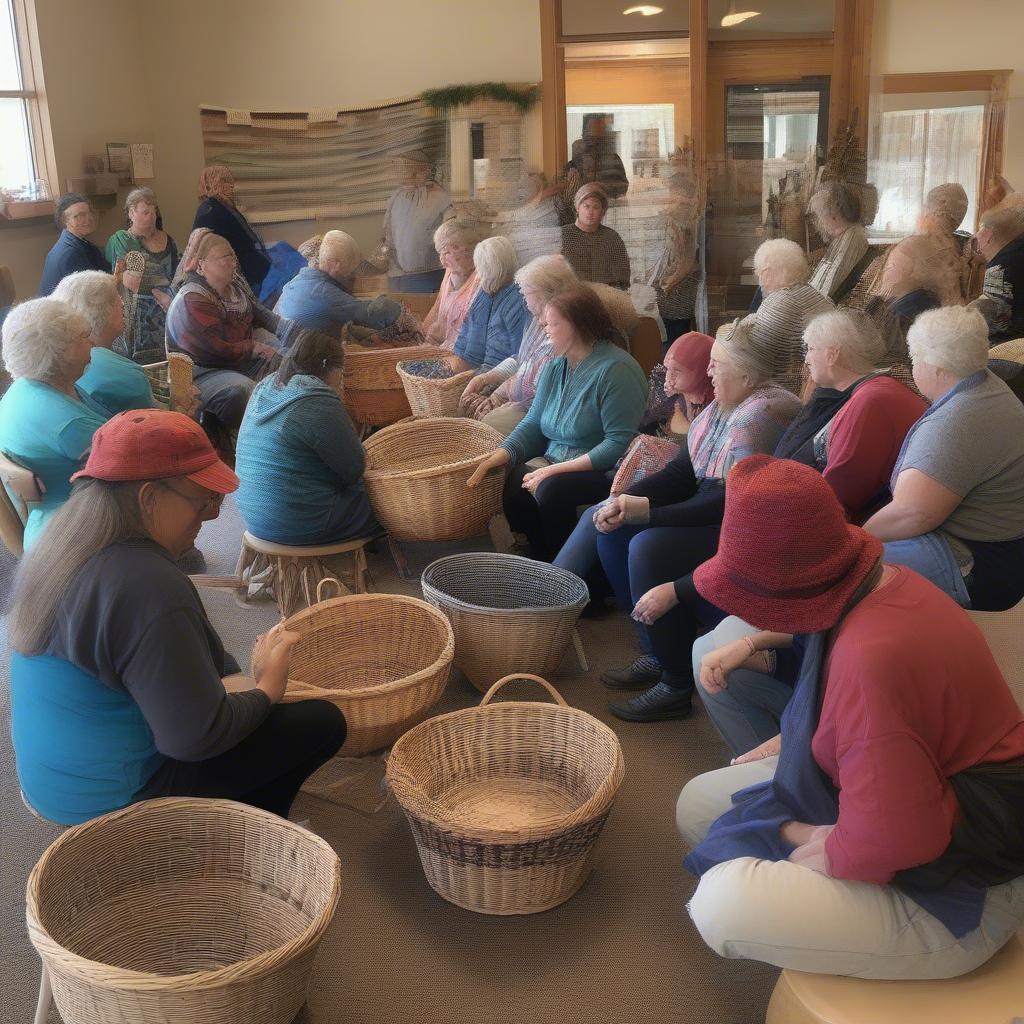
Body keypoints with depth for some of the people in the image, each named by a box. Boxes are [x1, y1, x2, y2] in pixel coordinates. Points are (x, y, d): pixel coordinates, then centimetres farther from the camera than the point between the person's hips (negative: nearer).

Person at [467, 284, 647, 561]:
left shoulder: (616, 369, -15)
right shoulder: (555, 367, 11)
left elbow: (620, 443, -21)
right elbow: (533, 423, 11)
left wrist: (557, 470, -22)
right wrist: (501, 454, -8)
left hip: (600, 472, -7)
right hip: (554, 463, 7)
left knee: (552, 489, -32)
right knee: (514, 483, -20)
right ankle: (541, 560, 0)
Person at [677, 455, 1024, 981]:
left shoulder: (873, 659, -37)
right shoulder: (877, 582, -5)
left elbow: (887, 839, -32)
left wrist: (822, 850, -14)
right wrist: (787, 741, 10)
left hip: (955, 888, -9)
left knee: (723, 906, -25)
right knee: (698, 803, 10)